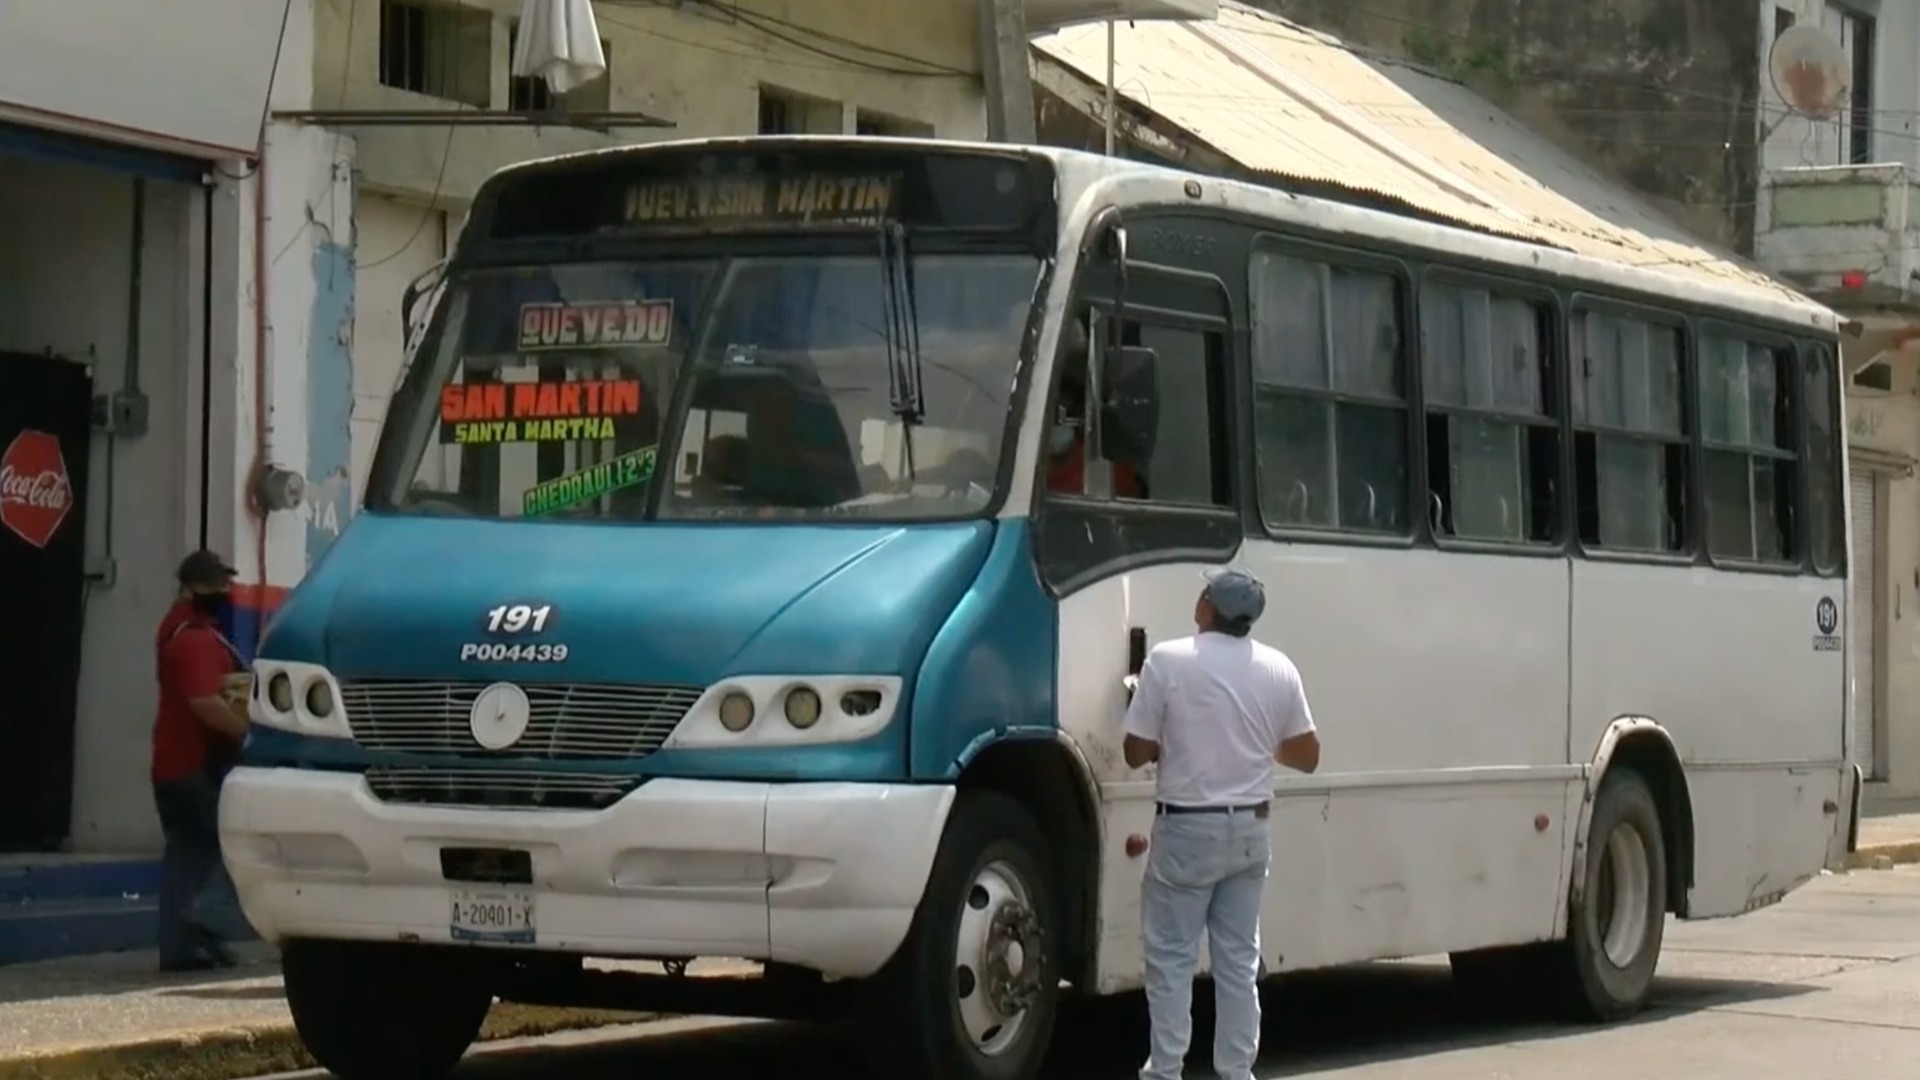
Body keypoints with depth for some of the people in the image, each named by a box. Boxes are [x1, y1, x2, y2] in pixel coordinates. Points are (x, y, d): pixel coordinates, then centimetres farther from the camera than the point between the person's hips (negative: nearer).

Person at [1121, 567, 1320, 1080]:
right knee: (1239, 960, 10)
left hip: (1186, 828, -4)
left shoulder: (1168, 661, -12)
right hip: (1249, 829, 4)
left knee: (1171, 958, 3)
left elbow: (1136, 752, -6)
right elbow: (1306, 756, 7)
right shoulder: (1278, 668, 1)